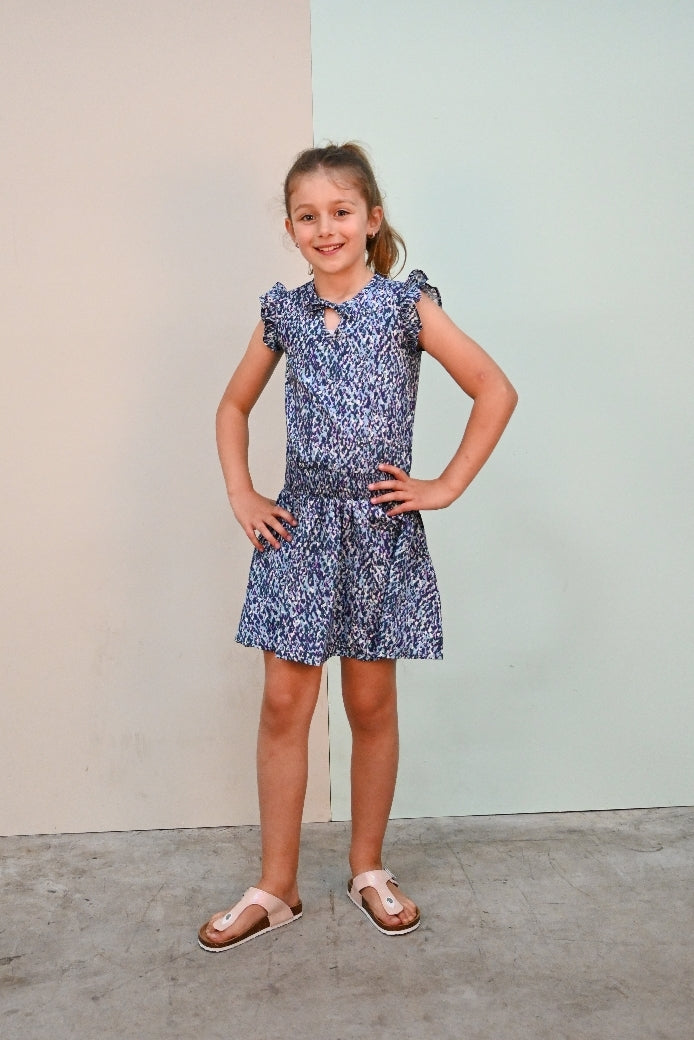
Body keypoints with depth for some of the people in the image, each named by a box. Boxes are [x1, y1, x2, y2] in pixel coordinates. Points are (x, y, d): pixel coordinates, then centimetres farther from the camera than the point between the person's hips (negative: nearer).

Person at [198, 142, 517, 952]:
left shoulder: (406, 305, -3)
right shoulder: (283, 313, 6)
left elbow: (495, 392, -2)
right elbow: (234, 407, 18)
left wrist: (446, 486, -5)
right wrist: (241, 495, 7)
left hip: (381, 529, -2)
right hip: (298, 528, 2)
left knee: (371, 703, 9)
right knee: (284, 703, 4)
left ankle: (368, 869, 29)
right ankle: (275, 889, 19)